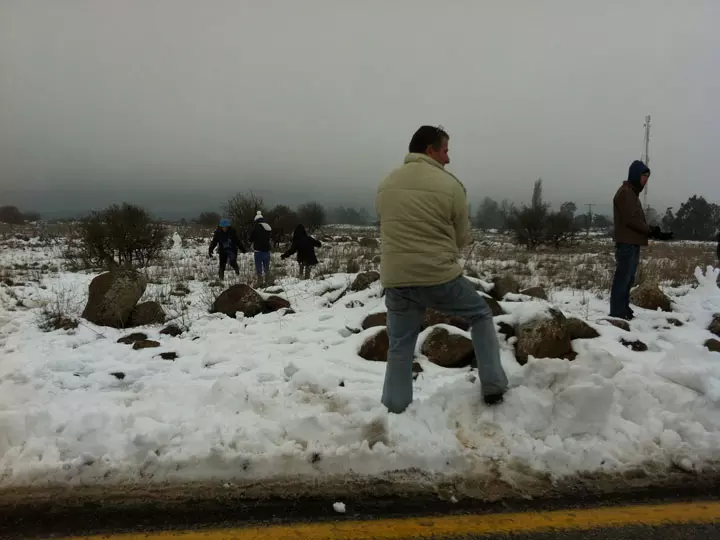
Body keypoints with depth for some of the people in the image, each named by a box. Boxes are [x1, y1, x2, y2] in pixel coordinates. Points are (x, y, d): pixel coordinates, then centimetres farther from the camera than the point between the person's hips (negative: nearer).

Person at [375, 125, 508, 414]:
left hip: (395, 280, 4)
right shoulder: (450, 185, -5)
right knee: (481, 315, 21)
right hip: (440, 277, -3)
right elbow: (462, 237, 4)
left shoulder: (385, 185, 8)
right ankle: (494, 387, 21)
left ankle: (394, 413, 20)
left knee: (399, 349, 16)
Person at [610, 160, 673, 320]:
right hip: (627, 243, -10)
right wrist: (651, 231, -11)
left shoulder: (632, 193, 21)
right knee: (623, 278, -10)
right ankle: (617, 313, -9)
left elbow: (637, 219, 20)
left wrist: (652, 232, 6)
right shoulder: (625, 192, -10)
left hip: (633, 243, 10)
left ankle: (623, 310, 18)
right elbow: (631, 219, -18)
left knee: (629, 278, 12)